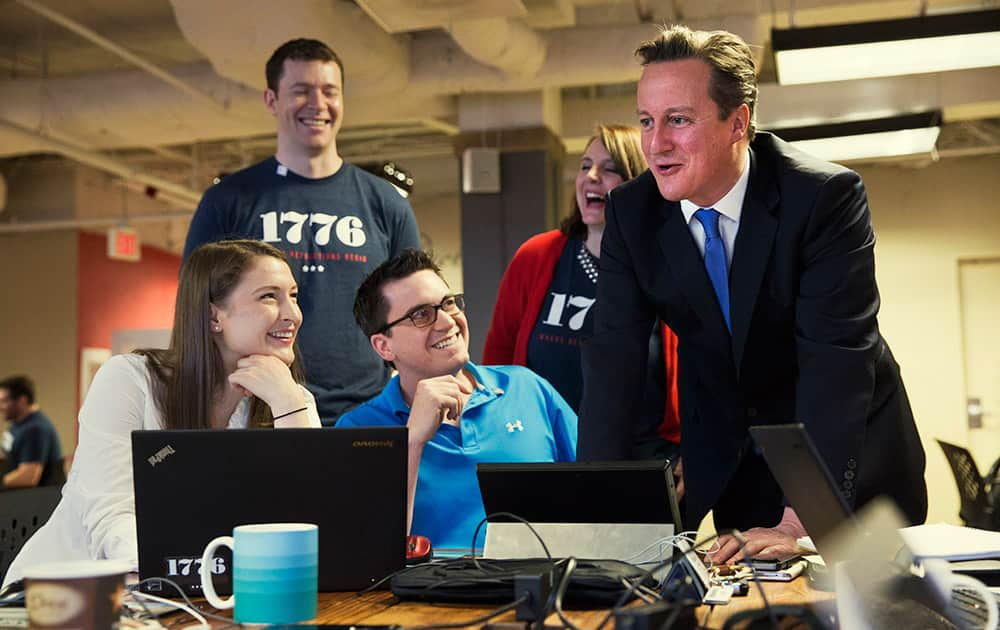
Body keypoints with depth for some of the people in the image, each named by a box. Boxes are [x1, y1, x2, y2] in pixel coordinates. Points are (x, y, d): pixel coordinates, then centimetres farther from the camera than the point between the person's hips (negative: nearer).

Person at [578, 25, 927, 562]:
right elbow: (613, 358, -16)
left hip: (850, 461, -2)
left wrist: (800, 522, -40)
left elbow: (835, 361, -32)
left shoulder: (826, 196, -25)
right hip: (724, 456, 3)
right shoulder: (631, 211, -13)